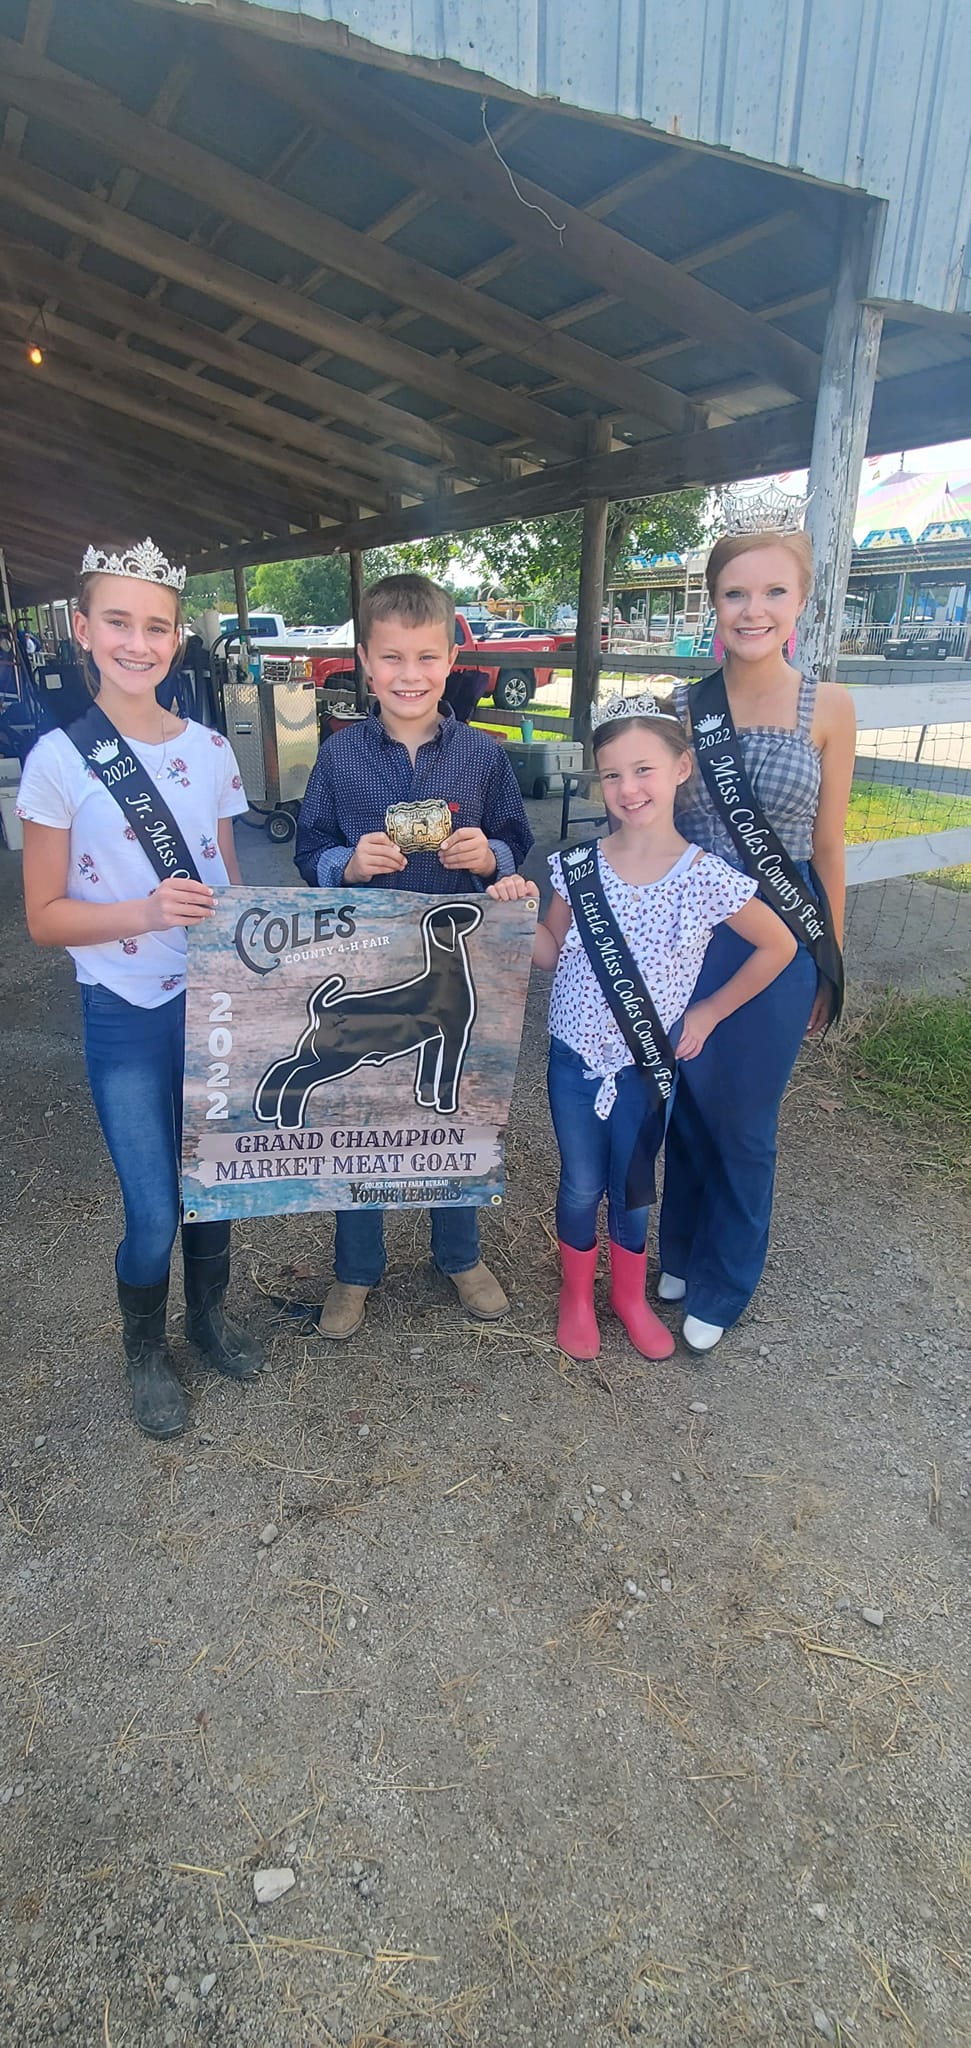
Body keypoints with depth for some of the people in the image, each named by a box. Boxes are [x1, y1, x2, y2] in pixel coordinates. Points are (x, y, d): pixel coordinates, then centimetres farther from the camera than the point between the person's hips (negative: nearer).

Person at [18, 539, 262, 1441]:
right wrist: (149, 911, -23)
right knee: (152, 1211, 0)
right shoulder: (59, 759, -8)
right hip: (126, 1015, -3)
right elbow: (45, 916, -7)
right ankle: (145, 1351, 29)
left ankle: (209, 1314, 42)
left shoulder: (210, 749, 2)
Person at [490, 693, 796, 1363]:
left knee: (631, 1191, 16)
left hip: (647, 1065, -1)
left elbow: (779, 946, 0)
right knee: (581, 1187, 14)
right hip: (575, 1057, 1)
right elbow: (553, 952, 2)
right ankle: (577, 1295, 40)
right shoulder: (578, 865, -9)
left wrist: (708, 1012, 0)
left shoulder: (708, 878, -15)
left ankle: (630, 1296, 42)